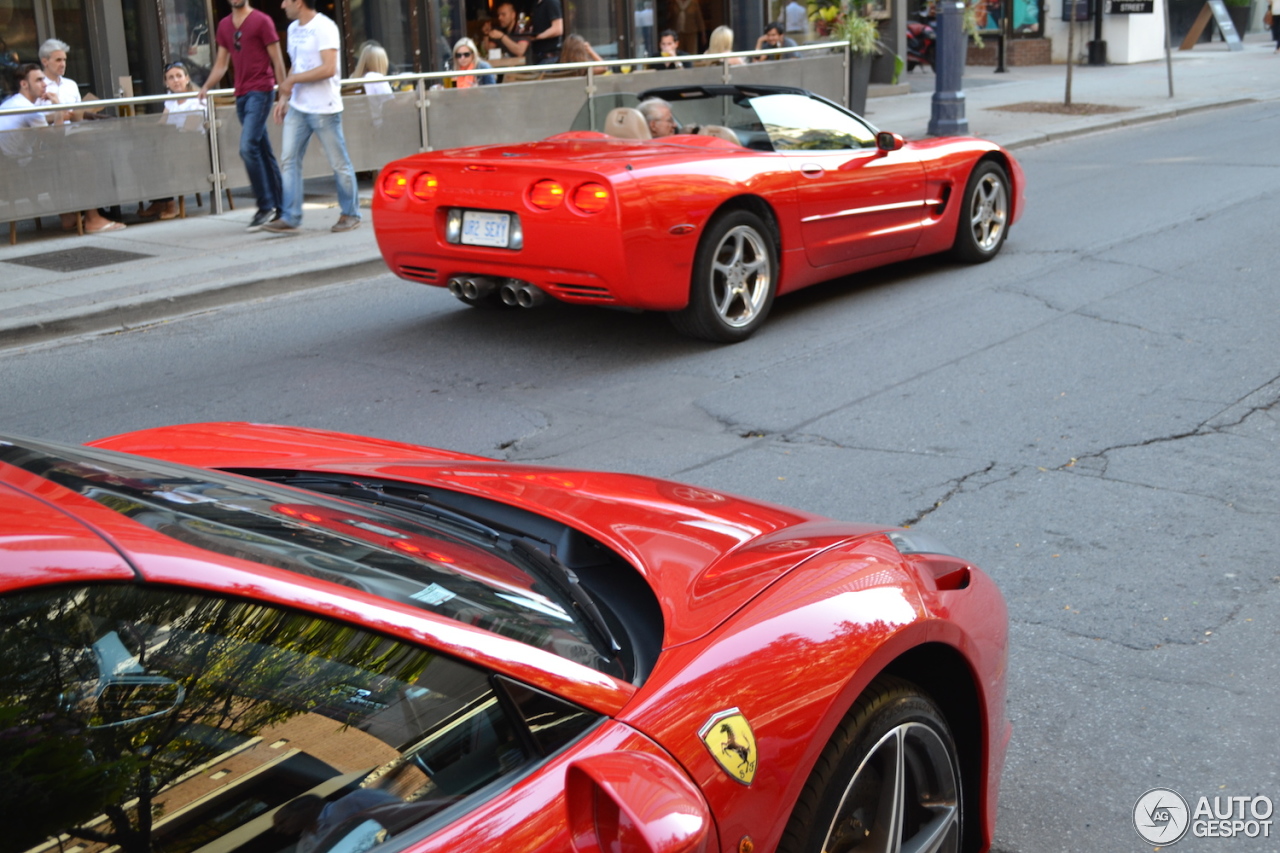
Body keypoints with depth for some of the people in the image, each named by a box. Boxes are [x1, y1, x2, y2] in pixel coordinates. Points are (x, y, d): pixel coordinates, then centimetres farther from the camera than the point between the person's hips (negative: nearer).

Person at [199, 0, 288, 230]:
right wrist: (207, 87, 1)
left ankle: (266, 206, -11)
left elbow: (277, 60, -4)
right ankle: (279, 207, 14)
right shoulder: (224, 25, 14)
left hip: (260, 92, -7)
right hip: (241, 95, 7)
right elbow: (221, 64, 17)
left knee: (248, 147, -18)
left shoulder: (262, 21, -3)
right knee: (263, 151, 9)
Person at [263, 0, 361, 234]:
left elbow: (329, 69, -19)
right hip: (297, 108, 8)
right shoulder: (293, 29, 14)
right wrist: (284, 97, 11)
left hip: (324, 108, -8)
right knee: (289, 160, 1)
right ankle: (290, 218, 3)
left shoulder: (324, 27, -11)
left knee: (339, 163, 2)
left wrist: (292, 80, -14)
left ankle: (350, 214, 14)